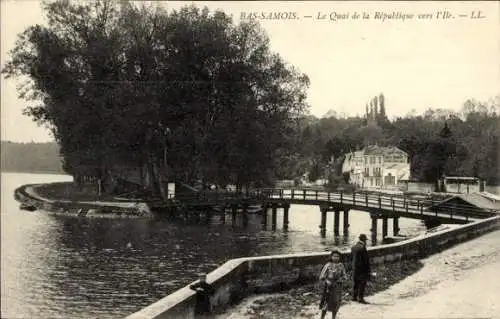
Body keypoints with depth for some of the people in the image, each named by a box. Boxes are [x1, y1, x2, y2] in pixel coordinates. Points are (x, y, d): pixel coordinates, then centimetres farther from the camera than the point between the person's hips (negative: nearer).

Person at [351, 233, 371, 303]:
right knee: (362, 283, -2)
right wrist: (368, 269, -8)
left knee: (355, 283, 15)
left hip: (355, 268, 8)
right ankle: (360, 298, -3)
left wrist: (354, 265, 17)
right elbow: (366, 259, -15)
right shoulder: (362, 248, -17)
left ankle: (354, 297, 21)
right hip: (362, 268, -8)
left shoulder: (353, 247, 7)